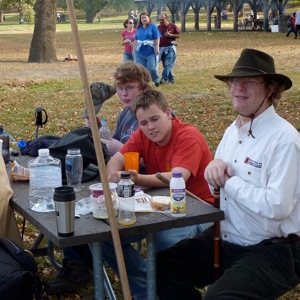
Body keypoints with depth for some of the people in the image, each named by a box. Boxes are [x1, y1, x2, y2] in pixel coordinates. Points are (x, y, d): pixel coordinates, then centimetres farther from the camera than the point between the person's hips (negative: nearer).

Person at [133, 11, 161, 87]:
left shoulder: (153, 26, -3)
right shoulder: (139, 28, 13)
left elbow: (157, 39, -8)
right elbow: (136, 40, 20)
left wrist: (157, 48, -14)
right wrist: (134, 49, 17)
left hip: (151, 52, -5)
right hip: (140, 52, 5)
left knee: (152, 68, -8)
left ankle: (156, 80, 14)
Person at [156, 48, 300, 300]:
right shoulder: (233, 130, 8)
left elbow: (277, 206, -28)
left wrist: (229, 181, -16)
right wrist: (216, 167, -6)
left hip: (271, 253, -8)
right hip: (224, 241, 8)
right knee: (164, 267, 1)